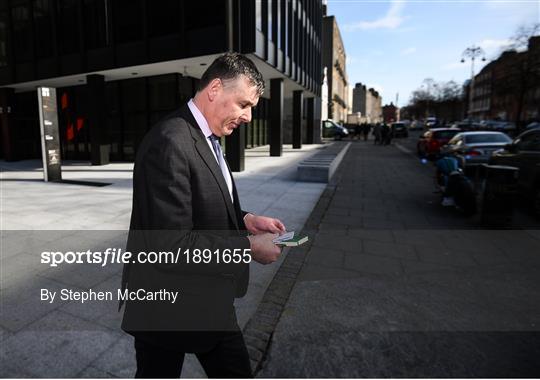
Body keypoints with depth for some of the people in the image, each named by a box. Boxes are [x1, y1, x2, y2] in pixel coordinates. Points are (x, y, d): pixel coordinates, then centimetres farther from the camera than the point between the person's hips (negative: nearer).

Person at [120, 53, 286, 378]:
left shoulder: (208, 139, 5)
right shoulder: (169, 143, -26)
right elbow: (172, 245, -30)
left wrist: (246, 220, -3)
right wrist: (249, 247, -22)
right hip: (168, 306, -8)